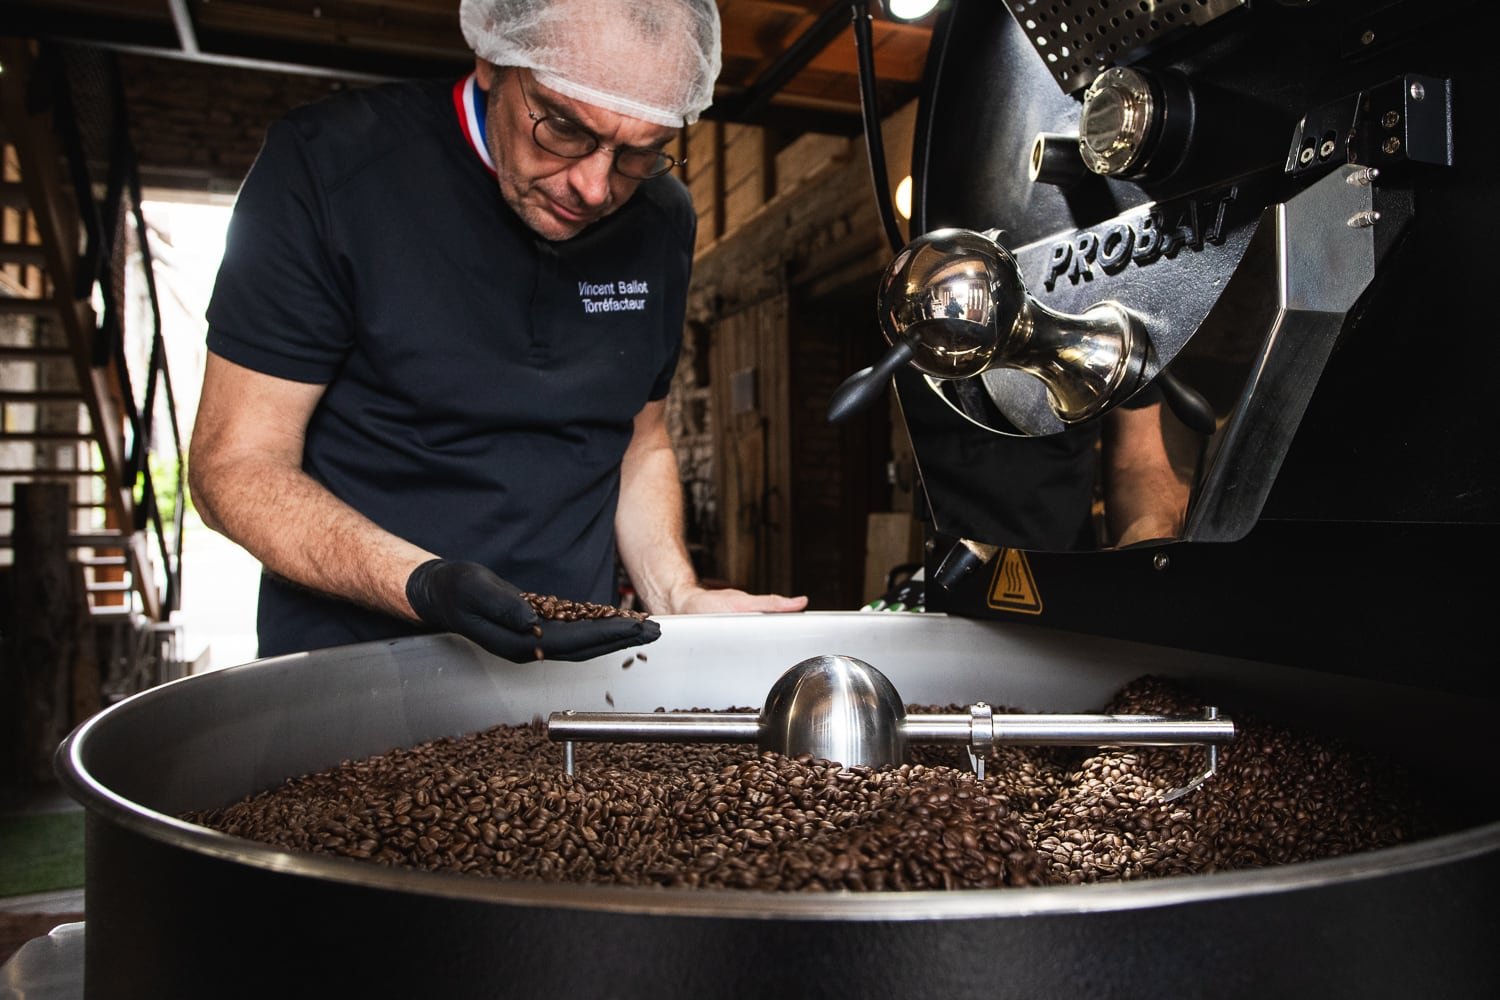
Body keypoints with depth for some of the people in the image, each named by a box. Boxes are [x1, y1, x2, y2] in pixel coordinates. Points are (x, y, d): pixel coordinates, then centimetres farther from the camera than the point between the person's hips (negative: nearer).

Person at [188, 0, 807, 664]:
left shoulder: (664, 223, 3)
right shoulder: (331, 166, -11)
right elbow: (237, 467, -10)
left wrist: (678, 600, -3)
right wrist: (423, 585, -27)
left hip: (572, 660, 4)